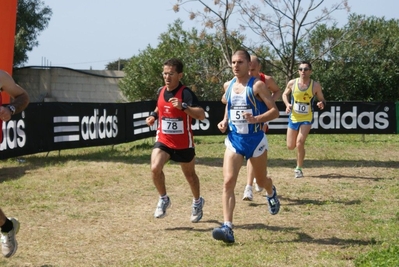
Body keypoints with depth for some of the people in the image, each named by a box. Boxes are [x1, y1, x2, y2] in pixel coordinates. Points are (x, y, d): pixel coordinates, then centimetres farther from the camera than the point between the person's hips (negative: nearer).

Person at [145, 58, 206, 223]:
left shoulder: (186, 93, -18)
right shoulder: (161, 91, 0)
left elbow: (201, 115, -30)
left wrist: (183, 106, -41)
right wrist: (154, 115, 5)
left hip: (183, 144, -3)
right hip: (163, 141, 3)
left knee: (189, 174, 15)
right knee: (155, 168, -21)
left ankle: (197, 202, 42)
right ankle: (163, 199, 2)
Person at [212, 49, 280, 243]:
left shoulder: (257, 85, -10)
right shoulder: (228, 86, 6)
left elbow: (275, 111, -13)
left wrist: (256, 119, -30)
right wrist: (224, 121, 6)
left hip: (255, 139, -3)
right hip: (234, 140, 3)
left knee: (261, 180, 16)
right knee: (228, 182, -14)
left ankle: (271, 193, 55)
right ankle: (227, 227, -20)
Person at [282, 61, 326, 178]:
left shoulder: (315, 85, -9)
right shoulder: (292, 83, -6)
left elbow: (322, 100, 1)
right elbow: (285, 94, 12)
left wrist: (322, 104, -23)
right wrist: (287, 104, -7)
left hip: (307, 119, -2)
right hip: (293, 118, 2)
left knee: (300, 143, -18)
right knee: (290, 146, 5)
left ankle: (299, 169, 0)